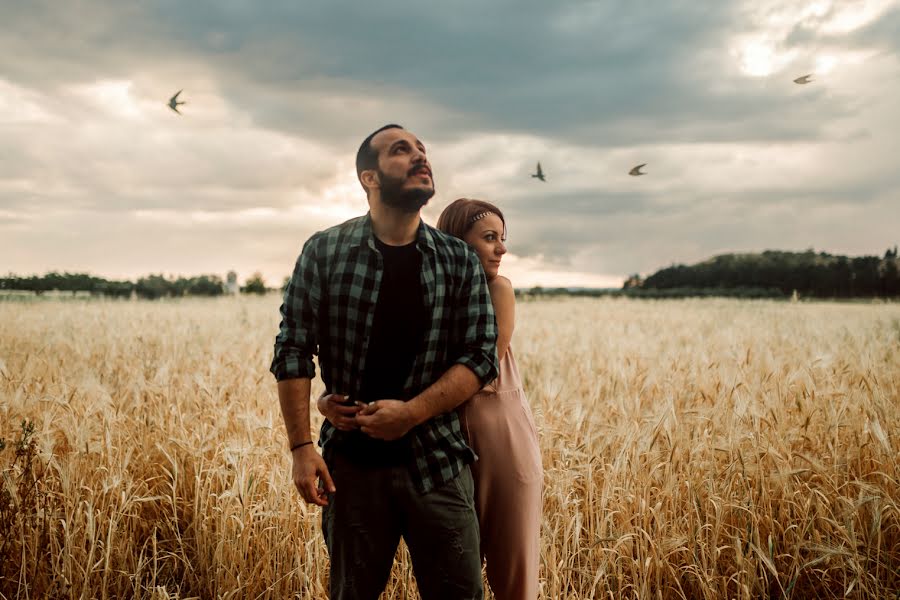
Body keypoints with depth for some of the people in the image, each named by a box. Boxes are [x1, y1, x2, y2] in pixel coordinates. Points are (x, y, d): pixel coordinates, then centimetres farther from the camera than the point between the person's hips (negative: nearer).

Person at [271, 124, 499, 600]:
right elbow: (293, 352, -2)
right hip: (350, 460, 0)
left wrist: (411, 412, -15)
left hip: (437, 462, 1)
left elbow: (480, 358, -2)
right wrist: (301, 446, -8)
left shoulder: (460, 261, 1)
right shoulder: (324, 251, -3)